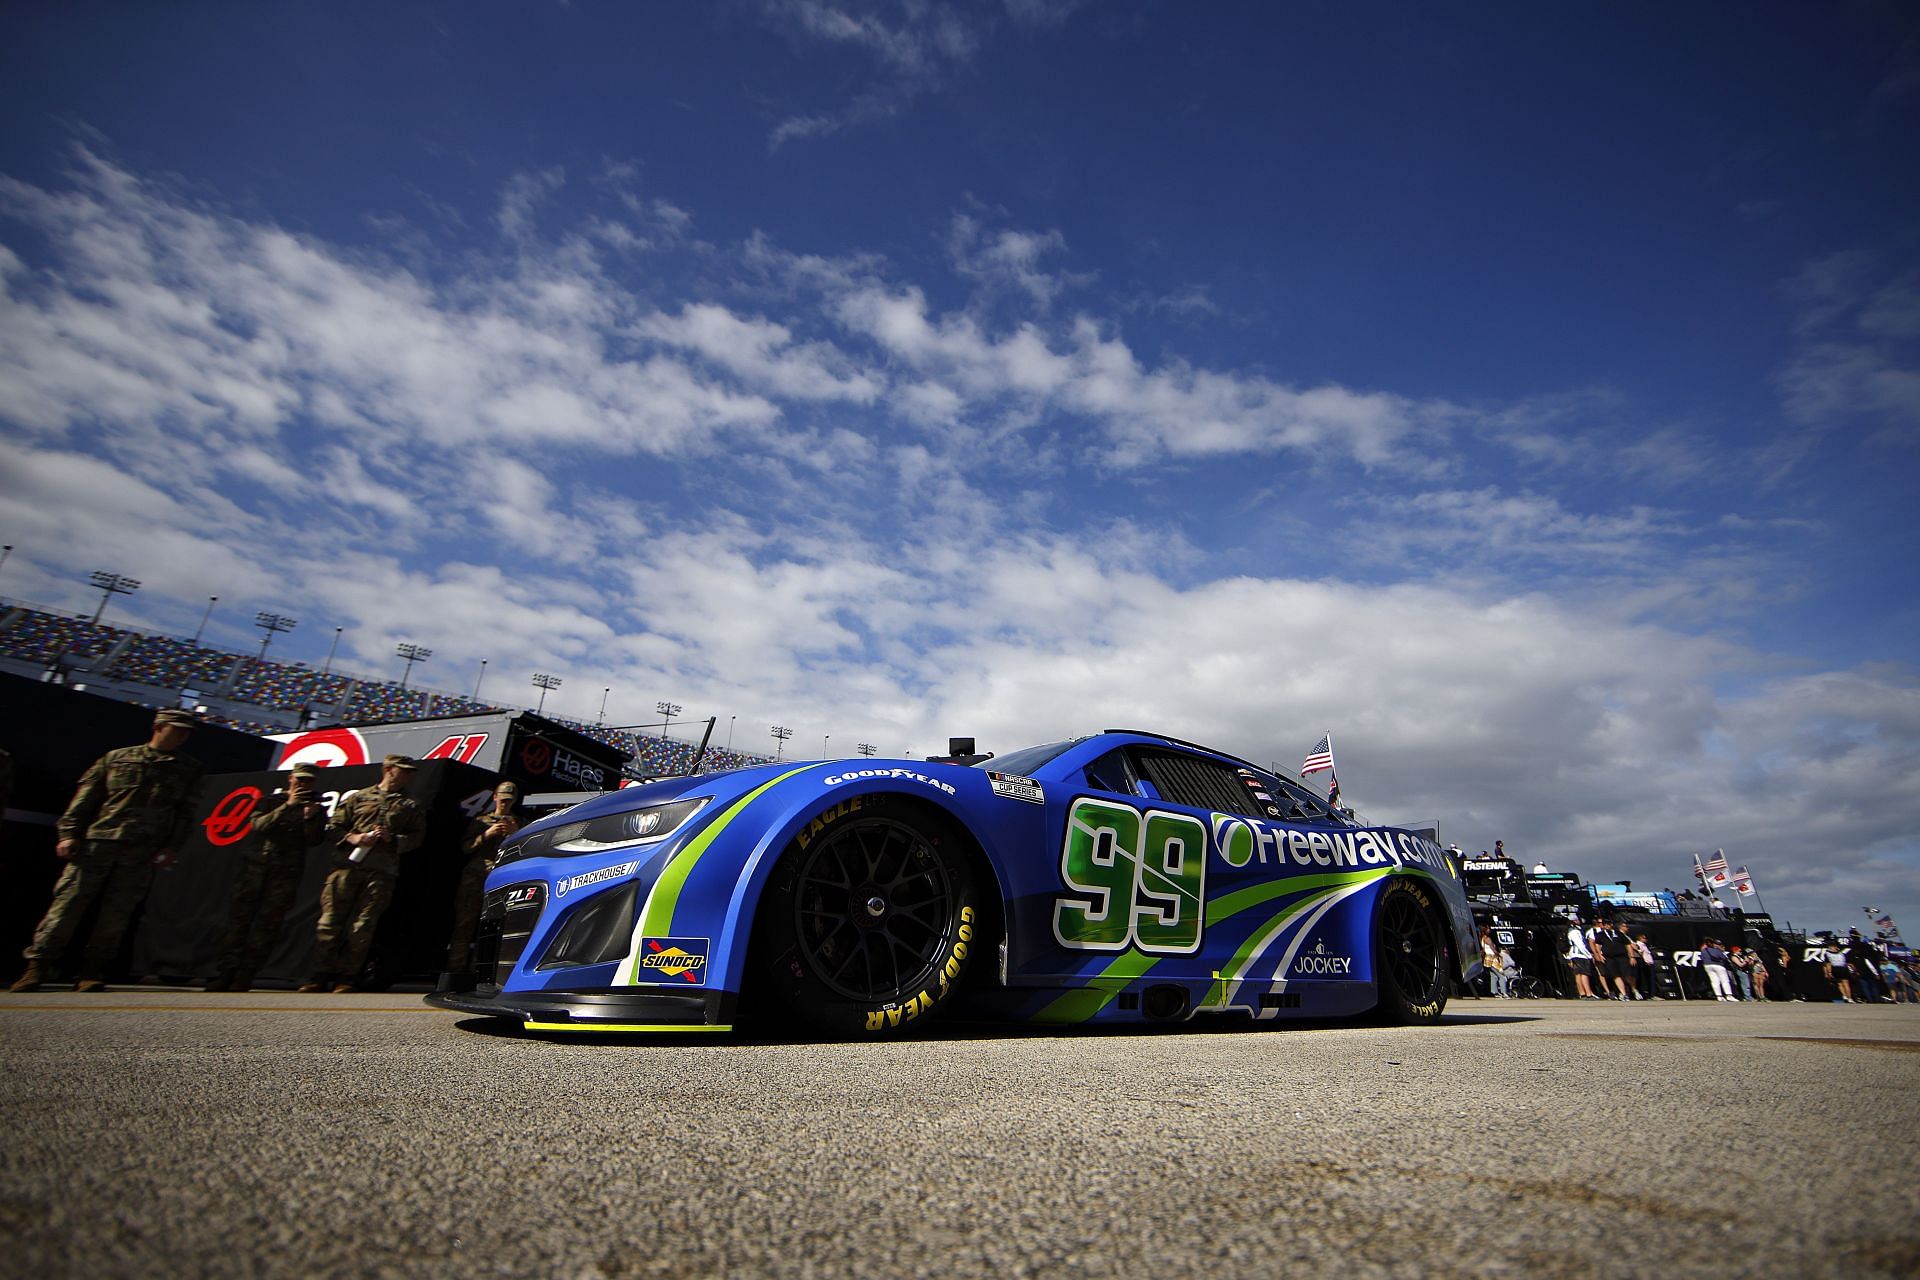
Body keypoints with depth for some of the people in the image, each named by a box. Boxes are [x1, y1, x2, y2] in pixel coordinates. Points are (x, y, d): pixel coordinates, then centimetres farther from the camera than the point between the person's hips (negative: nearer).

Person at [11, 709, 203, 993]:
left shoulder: (190, 770, 11)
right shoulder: (118, 757, 12)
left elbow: (186, 813, 8)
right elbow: (86, 796, 11)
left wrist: (171, 848, -1)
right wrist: (69, 833, 2)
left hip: (142, 853, 0)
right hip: (97, 842, 0)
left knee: (116, 912, -1)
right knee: (68, 903, -2)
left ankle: (91, 973, 7)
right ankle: (37, 967, 8)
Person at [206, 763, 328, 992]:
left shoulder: (317, 810, 13)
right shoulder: (270, 802, 15)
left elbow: (313, 840, 0)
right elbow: (258, 825, -3)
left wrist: (310, 818, -16)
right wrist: (288, 806, -12)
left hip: (285, 874, -1)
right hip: (253, 866, 1)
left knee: (267, 926, -5)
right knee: (238, 919, -2)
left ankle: (244, 978, 0)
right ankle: (223, 974, 3)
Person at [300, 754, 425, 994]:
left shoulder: (410, 805, 18)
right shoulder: (360, 797, 17)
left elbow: (417, 836, 9)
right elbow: (334, 826, 14)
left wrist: (393, 839, -7)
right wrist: (353, 838, -4)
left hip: (382, 871, 0)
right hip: (347, 864, 0)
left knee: (362, 926, -5)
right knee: (330, 920, -3)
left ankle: (345, 978, 3)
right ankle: (319, 976, 6)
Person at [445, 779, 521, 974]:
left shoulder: (518, 823, 23)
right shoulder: (480, 821, 23)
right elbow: (465, 847, 9)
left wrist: (516, 833, -5)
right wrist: (486, 835, -5)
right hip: (475, 876, 1)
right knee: (464, 924, -6)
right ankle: (455, 969, -6)